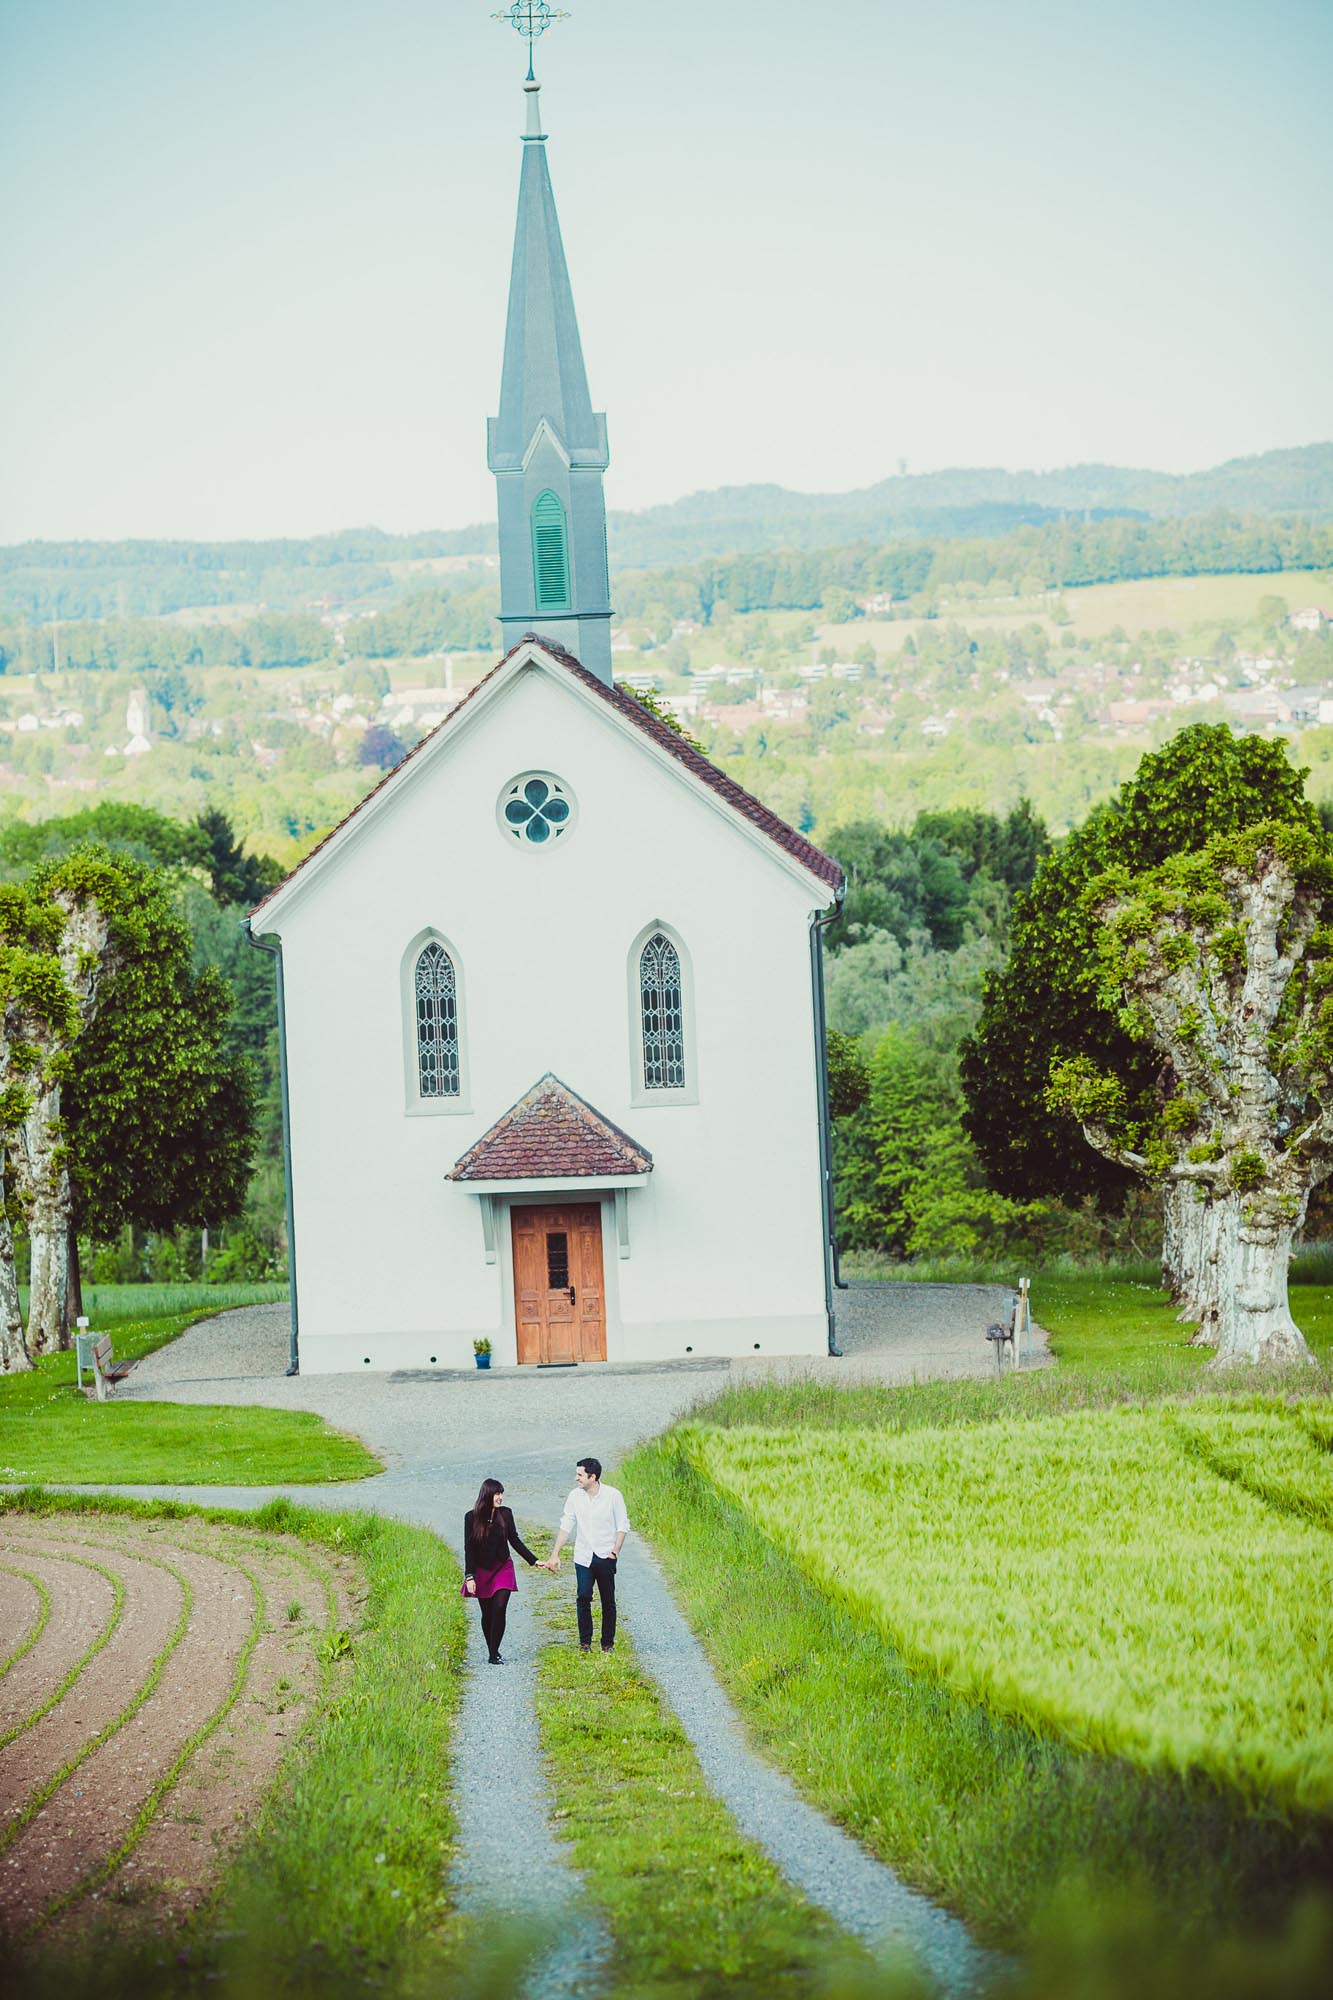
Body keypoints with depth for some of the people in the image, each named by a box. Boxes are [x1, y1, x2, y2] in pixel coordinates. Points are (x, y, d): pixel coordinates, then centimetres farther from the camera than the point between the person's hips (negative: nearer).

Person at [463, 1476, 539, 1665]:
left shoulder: (505, 1514, 0)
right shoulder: (472, 1517, -7)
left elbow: (515, 1541, 8)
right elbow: (469, 1549, -5)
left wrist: (533, 1560, 2)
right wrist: (469, 1577, -10)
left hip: (503, 1568, 1)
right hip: (482, 1571, -1)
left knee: (499, 1608, -14)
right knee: (487, 1614, 5)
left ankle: (494, 1654, -10)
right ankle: (492, 1652, 18)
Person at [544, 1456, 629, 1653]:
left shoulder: (613, 1495, -6)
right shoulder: (575, 1496, 1)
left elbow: (623, 1525, 0)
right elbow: (566, 1526, 5)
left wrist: (616, 1551, -9)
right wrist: (555, 1555, 2)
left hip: (606, 1557, -2)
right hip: (583, 1557, 2)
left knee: (608, 1602, 3)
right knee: (583, 1598, -8)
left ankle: (608, 1643, 12)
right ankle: (585, 1641, 1)